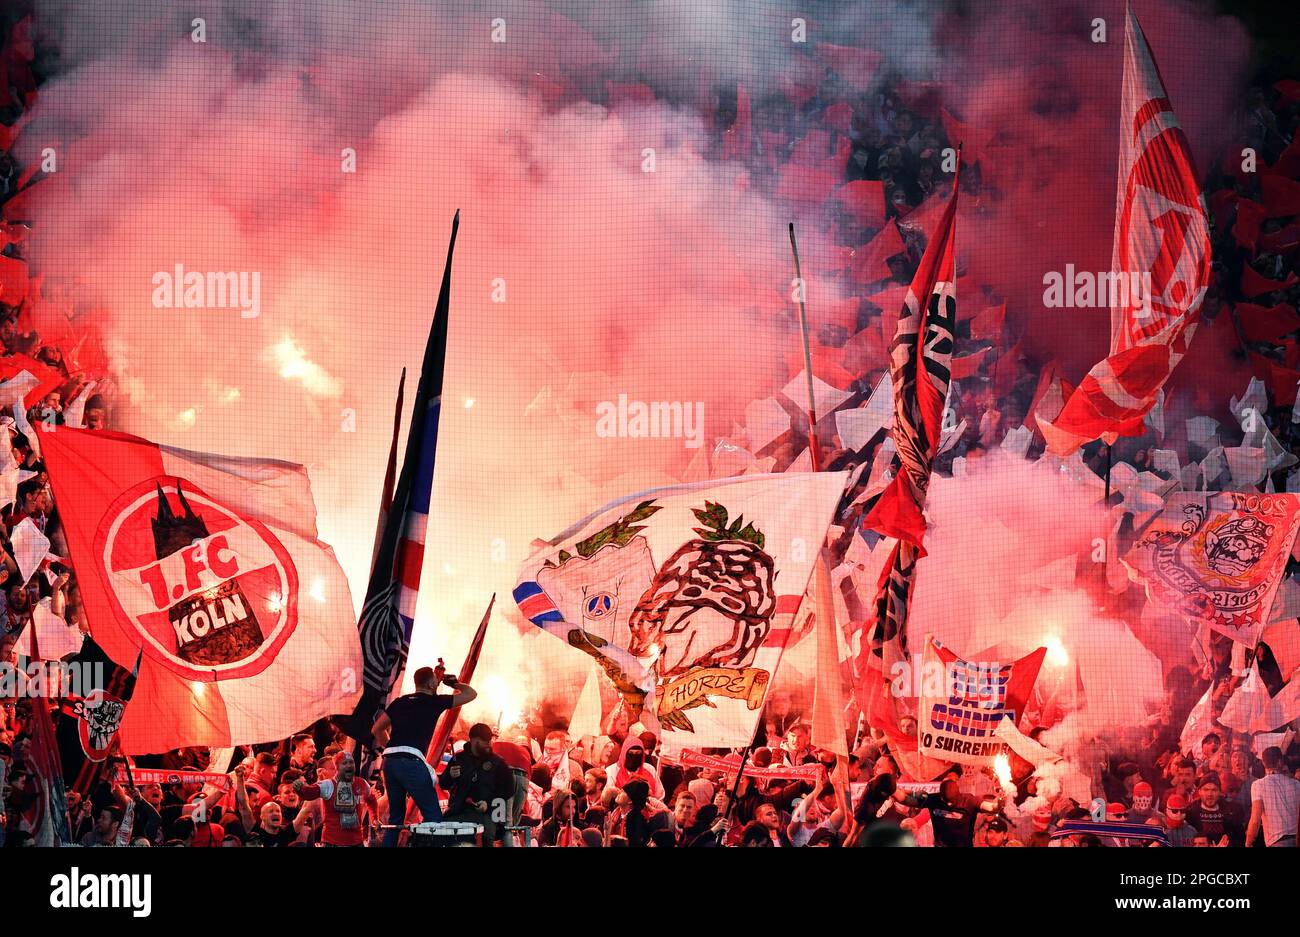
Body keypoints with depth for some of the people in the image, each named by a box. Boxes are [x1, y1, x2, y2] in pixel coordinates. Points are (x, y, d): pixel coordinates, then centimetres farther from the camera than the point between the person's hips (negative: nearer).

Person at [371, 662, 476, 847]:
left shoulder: (399, 702, 19)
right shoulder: (434, 702, 6)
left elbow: (377, 729, 24)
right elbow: (471, 694, 14)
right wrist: (455, 683, 31)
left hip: (389, 761, 6)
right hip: (411, 762, -6)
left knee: (395, 817, 15)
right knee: (433, 816, -2)